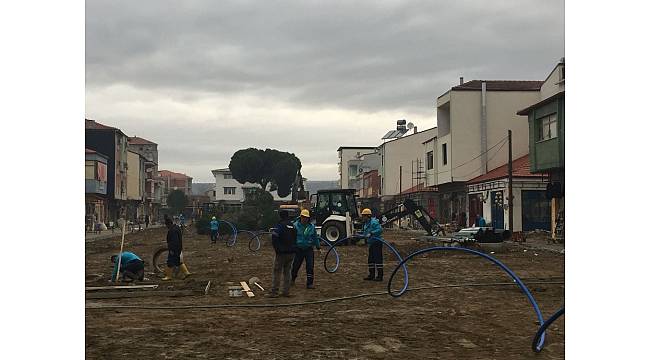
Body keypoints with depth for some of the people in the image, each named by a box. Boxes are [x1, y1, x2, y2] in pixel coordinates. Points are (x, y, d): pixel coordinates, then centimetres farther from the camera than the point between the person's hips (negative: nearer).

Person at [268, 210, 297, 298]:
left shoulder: (279, 226, -12)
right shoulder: (293, 226, 9)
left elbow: (274, 238, -21)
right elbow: (295, 239, 15)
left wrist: (277, 249, -11)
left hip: (281, 252, -6)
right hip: (291, 252, 6)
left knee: (277, 272, 0)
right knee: (287, 271, 13)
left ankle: (274, 292, -1)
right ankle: (286, 291, 14)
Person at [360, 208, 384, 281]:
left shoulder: (374, 222, -16)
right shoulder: (366, 223, 15)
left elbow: (379, 229, -27)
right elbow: (366, 233, 23)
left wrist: (371, 233, -32)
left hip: (377, 242, -10)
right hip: (371, 243, 10)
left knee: (378, 258, -8)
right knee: (371, 259, 13)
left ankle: (380, 276, -5)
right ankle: (371, 275, 21)